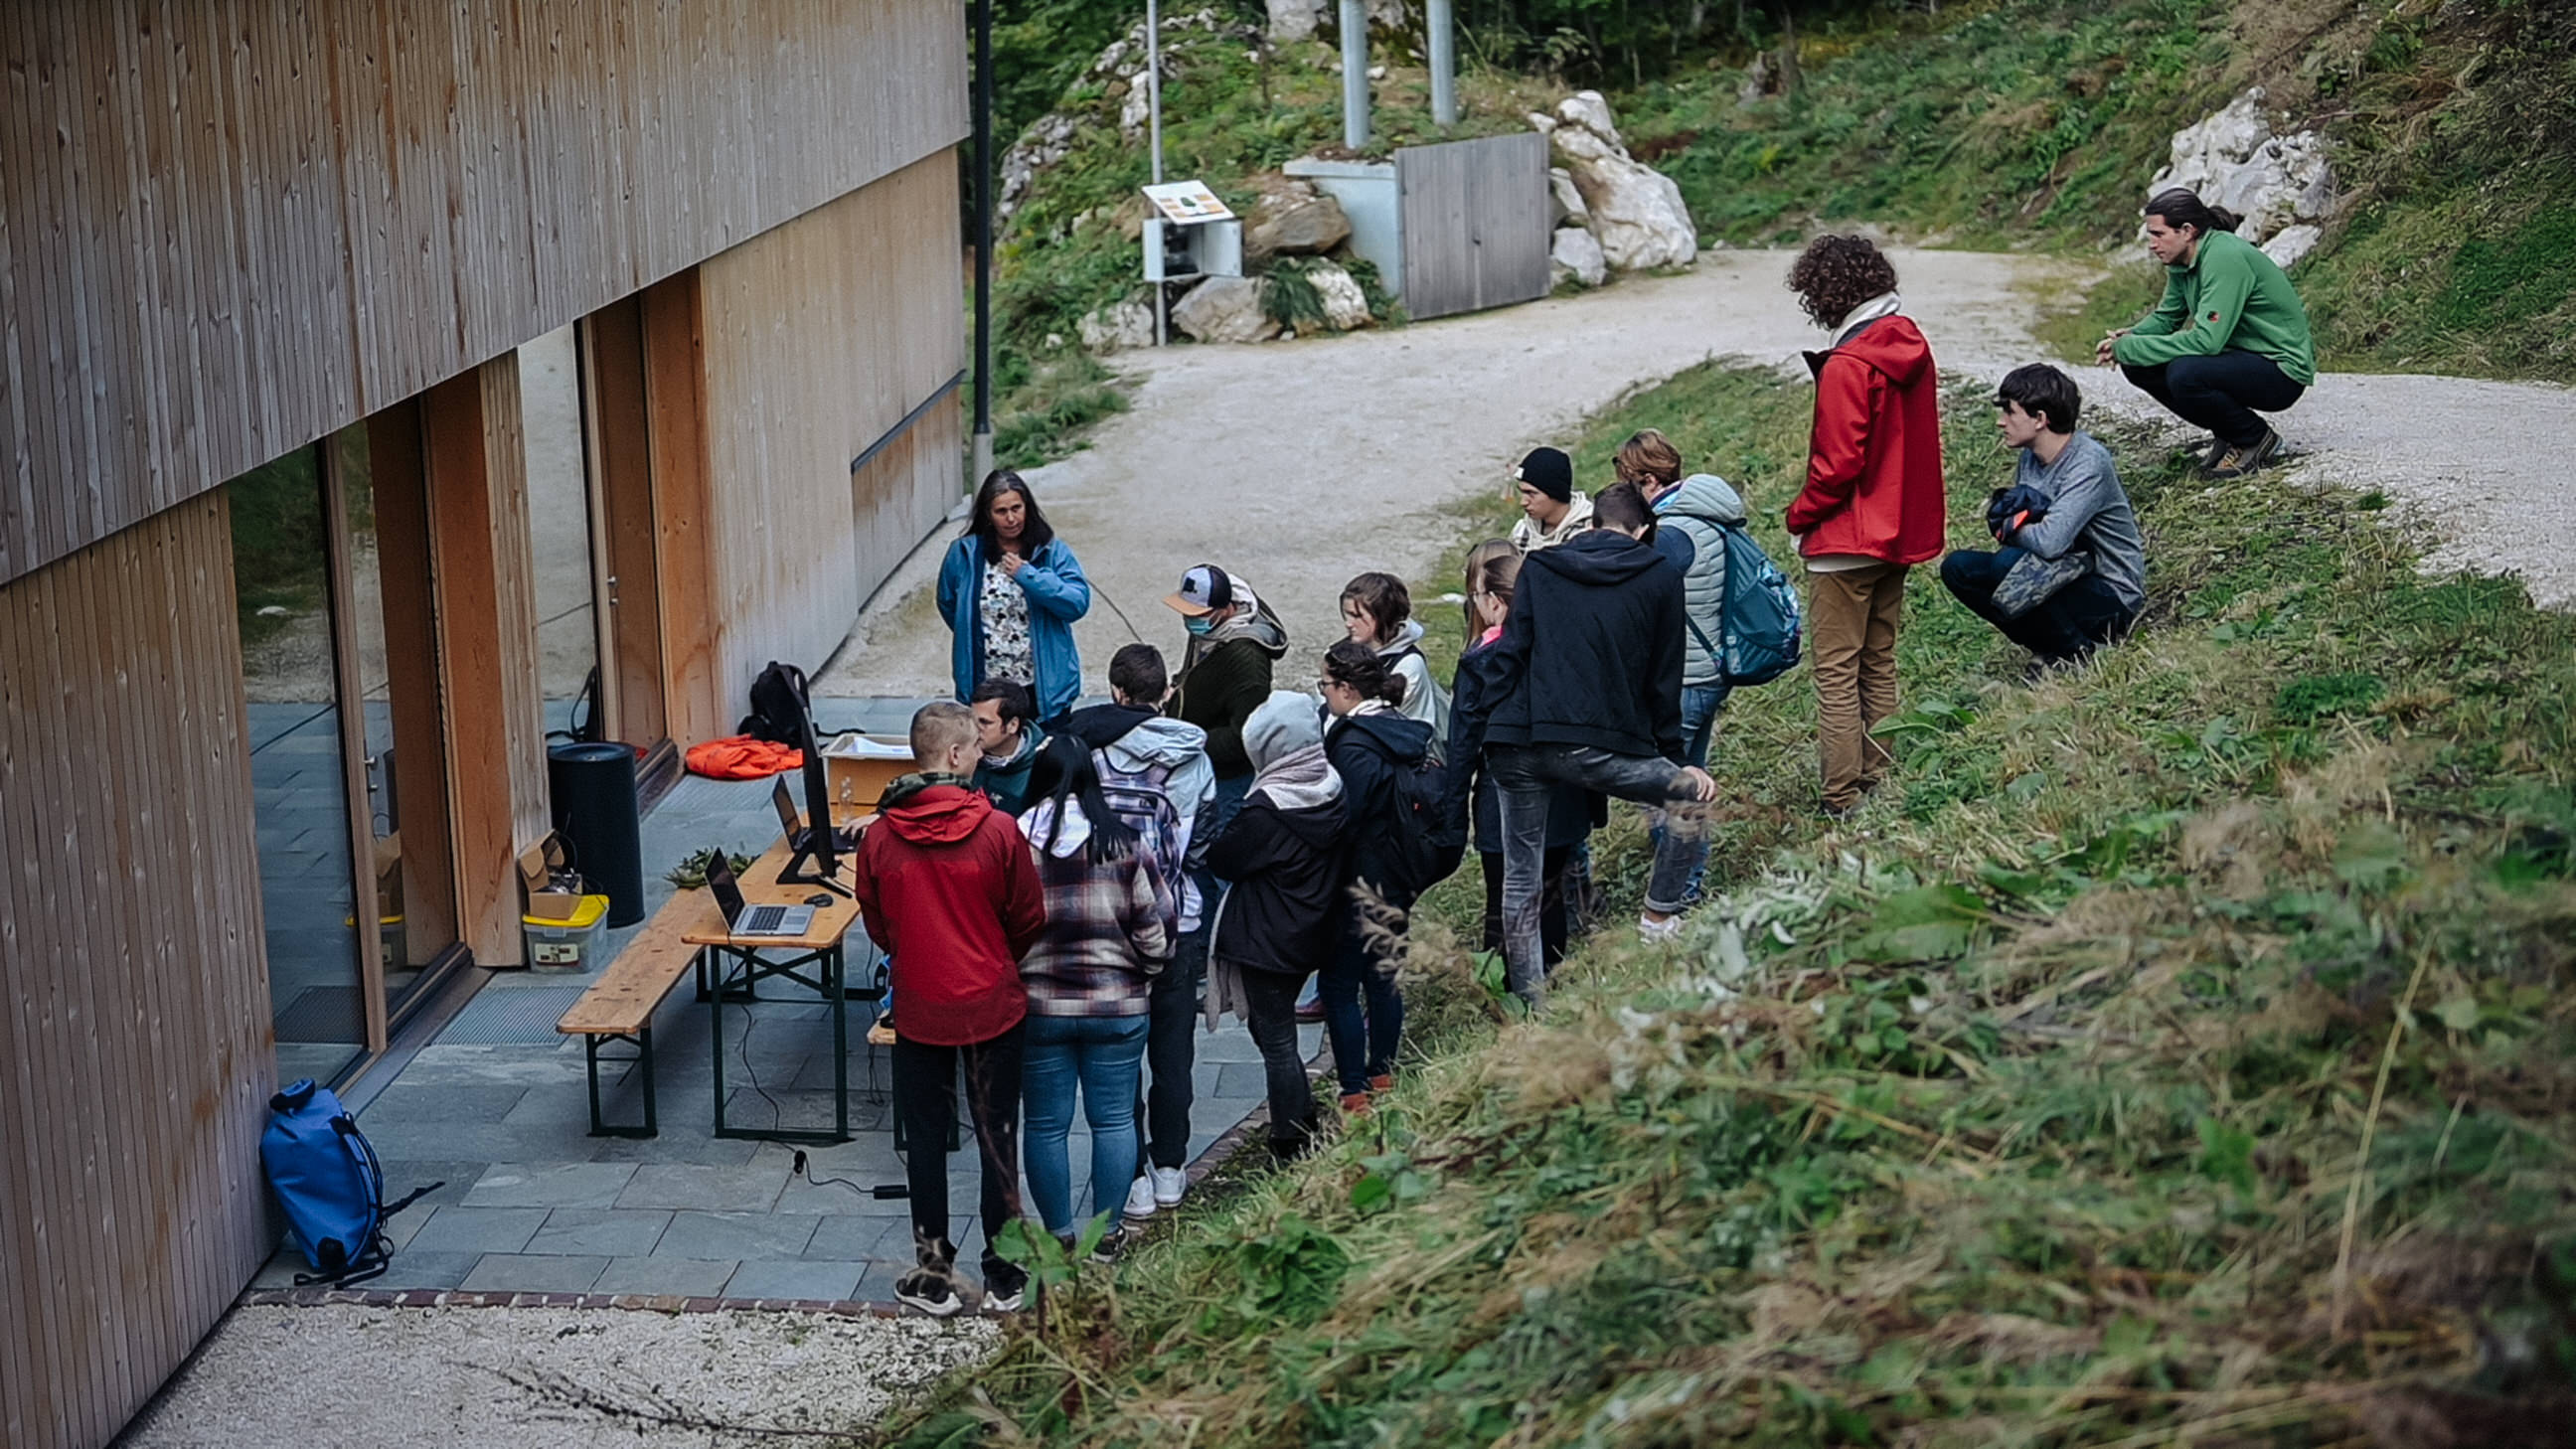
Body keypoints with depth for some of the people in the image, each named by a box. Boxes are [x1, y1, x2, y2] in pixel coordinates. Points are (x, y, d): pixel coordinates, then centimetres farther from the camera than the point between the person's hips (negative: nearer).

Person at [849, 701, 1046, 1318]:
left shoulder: (879, 837, -10)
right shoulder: (997, 831, -16)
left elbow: (876, 927, 4)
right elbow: (1030, 921, -4)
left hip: (918, 1012, 1)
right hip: (994, 1007, -1)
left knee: (925, 1141, 13)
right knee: (997, 1140, 11)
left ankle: (934, 1276, 20)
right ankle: (1003, 1277, 20)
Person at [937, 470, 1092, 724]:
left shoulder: (1052, 552, -3)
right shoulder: (964, 553, 0)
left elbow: (1079, 603, -14)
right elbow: (948, 604, 15)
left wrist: (1027, 575, -18)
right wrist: (972, 639, 12)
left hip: (1043, 685, -1)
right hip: (986, 687, 1)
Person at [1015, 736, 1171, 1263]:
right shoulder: (1124, 846, -10)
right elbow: (1155, 930, -5)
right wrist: (1140, 978, 14)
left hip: (1037, 1007, 0)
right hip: (1117, 1006, 0)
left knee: (1047, 1124, 11)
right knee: (1114, 1118, 12)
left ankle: (1059, 1237, 20)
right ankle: (1107, 1235, 18)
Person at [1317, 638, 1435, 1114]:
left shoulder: (1354, 745, -21)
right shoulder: (1405, 733, 6)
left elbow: (1343, 820, -21)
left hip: (1359, 886, -9)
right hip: (1399, 882, 9)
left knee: (1340, 985, 0)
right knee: (1384, 976, 18)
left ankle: (1355, 1094, 1)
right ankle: (1382, 1077, 28)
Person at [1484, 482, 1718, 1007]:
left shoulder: (1538, 568, 15)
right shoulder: (1661, 577, 12)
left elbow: (1509, 656, 6)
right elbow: (1663, 679, 12)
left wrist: (1492, 738, 6)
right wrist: (1675, 761, 19)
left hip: (1518, 744, 3)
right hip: (1599, 746, -3)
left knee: (1519, 879, 14)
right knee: (1696, 795, 17)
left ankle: (1530, 1001, 15)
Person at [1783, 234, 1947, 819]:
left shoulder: (1847, 365, -19)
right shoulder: (1912, 347, 6)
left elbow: (1838, 462, -19)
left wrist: (1799, 517, -6)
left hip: (1847, 539, -9)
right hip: (1902, 530, 9)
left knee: (1836, 671, -3)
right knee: (1879, 666, 16)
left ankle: (1842, 803, -4)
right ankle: (1879, 787, 20)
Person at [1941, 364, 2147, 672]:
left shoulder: (2088, 462, -23)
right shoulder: (2030, 459, 4)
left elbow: (2050, 542, -34)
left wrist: (2010, 528, -14)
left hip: (2111, 600, -8)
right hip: (2069, 579, 8)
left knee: (2010, 563, -32)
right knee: (1958, 567, -5)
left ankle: (2079, 652, -10)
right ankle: (2052, 646, 2)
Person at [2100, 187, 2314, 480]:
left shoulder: (2225, 258, -26)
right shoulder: (2182, 261, 1)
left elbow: (2207, 340, -33)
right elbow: (2166, 317, 14)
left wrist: (2131, 348, -26)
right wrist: (2130, 337, -9)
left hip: (2281, 370, -9)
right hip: (2237, 355, 9)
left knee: (2184, 374, -33)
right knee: (2138, 365, -4)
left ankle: (2257, 439, -7)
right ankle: (2227, 434, 9)